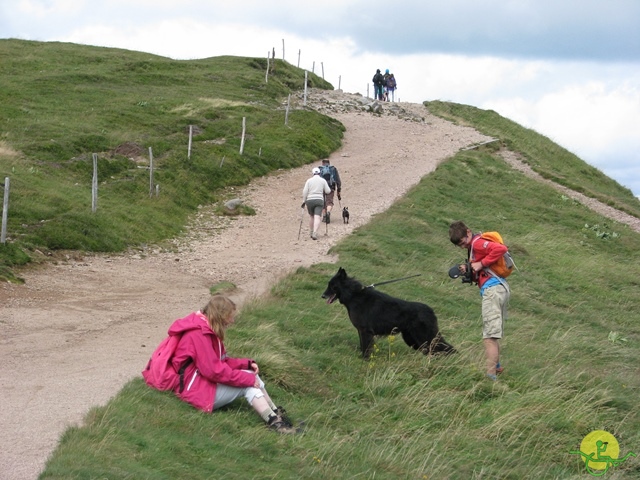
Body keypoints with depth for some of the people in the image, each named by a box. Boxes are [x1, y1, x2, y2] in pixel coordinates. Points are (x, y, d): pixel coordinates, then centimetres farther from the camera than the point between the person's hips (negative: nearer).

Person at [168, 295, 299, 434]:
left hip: (205, 383, 10)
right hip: (198, 392, -10)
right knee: (248, 382, -14)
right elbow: (214, 370, -25)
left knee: (250, 376, 1)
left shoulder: (206, 330, 10)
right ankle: (274, 422, -18)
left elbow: (221, 361, 14)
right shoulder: (198, 334, -22)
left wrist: (247, 364, -1)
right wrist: (248, 379, -19)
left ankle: (276, 415, -3)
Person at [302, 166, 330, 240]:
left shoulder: (309, 180, 5)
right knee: (317, 217, -9)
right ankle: (315, 233, -26)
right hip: (319, 200, -2)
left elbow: (305, 191, -2)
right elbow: (328, 191, 4)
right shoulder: (323, 180, 4)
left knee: (311, 216, 22)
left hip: (310, 200, 2)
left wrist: (303, 201, 4)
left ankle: (311, 232, 28)